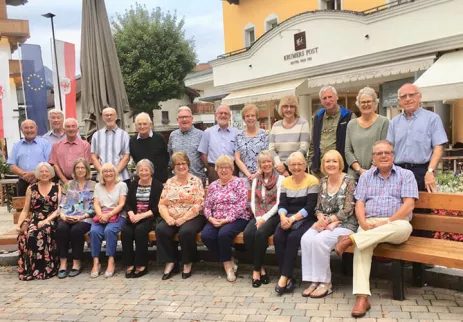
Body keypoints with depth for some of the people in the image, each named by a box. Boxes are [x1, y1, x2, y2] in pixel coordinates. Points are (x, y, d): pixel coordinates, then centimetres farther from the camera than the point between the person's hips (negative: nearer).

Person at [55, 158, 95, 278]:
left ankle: (77, 263, -20)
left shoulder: (93, 185, 9)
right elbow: (62, 204, 11)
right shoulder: (68, 184, 20)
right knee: (61, 228, -31)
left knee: (76, 230, -34)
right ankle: (63, 263, -25)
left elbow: (94, 207, 0)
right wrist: (62, 215, -9)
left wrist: (81, 217, -13)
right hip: (67, 218, 3)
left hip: (85, 218, -2)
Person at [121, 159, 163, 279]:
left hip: (150, 217, -4)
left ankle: (141, 265, -19)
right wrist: (131, 214, -13)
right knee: (125, 231, -26)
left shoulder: (157, 185, 0)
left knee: (140, 230, -32)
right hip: (135, 217, 4)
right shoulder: (133, 184, 16)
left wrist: (142, 215, -18)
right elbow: (127, 203, 9)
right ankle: (130, 264, -16)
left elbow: (158, 207, -9)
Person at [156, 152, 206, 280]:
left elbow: (198, 204, -10)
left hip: (192, 217, -4)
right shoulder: (169, 182, 12)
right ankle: (170, 263, -11)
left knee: (186, 231, -33)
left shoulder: (196, 181, -1)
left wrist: (183, 218, -19)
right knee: (161, 230, -25)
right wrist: (168, 218, -13)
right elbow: (162, 204, 6)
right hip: (172, 218, 4)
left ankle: (187, 263, -10)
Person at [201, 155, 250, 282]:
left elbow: (242, 205, -11)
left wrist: (227, 220, -18)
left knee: (223, 233, -34)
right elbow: (207, 206, 12)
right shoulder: (213, 185, 15)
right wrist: (211, 218, -9)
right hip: (216, 220, 5)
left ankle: (227, 263, -8)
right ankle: (229, 261, -5)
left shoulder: (239, 182, -1)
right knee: (205, 235, -24)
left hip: (236, 219, -5)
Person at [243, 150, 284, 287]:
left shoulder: (280, 179, 0)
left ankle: (256, 269, -18)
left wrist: (265, 218, -17)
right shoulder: (256, 180, 16)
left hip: (273, 215, -4)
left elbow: (279, 203, -9)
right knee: (247, 234, -25)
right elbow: (253, 201, 9)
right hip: (259, 216, 4)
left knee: (260, 233, -32)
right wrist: (258, 217, -8)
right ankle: (261, 268, -13)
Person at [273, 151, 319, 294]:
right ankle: (288, 278, -18)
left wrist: (293, 219, -21)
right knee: (277, 237, -24)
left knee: (293, 238, -31)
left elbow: (310, 207, -12)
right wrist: (283, 217, -17)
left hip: (306, 220, -4)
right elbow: (282, 204, 4)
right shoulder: (285, 182, 13)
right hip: (288, 219, 4)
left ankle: (284, 276, -21)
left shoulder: (312, 181, -4)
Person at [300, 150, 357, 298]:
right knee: (306, 239, -24)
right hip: (324, 223, 5)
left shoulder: (349, 181, -7)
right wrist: (321, 218, -9)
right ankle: (314, 281, -17)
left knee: (319, 240, -31)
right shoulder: (323, 181, 10)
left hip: (345, 224, -5)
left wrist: (328, 220, -17)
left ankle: (325, 283, -15)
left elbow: (348, 210, -13)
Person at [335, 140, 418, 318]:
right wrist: (364, 224, -13)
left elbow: (409, 204, -5)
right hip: (369, 224, 1)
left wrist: (387, 223, -16)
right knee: (361, 247, -31)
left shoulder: (406, 175, 7)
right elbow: (359, 204, 7)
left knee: (404, 227, -38)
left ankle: (351, 239, -33)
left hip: (396, 223, -1)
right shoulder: (366, 176, 17)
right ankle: (362, 297, -37)